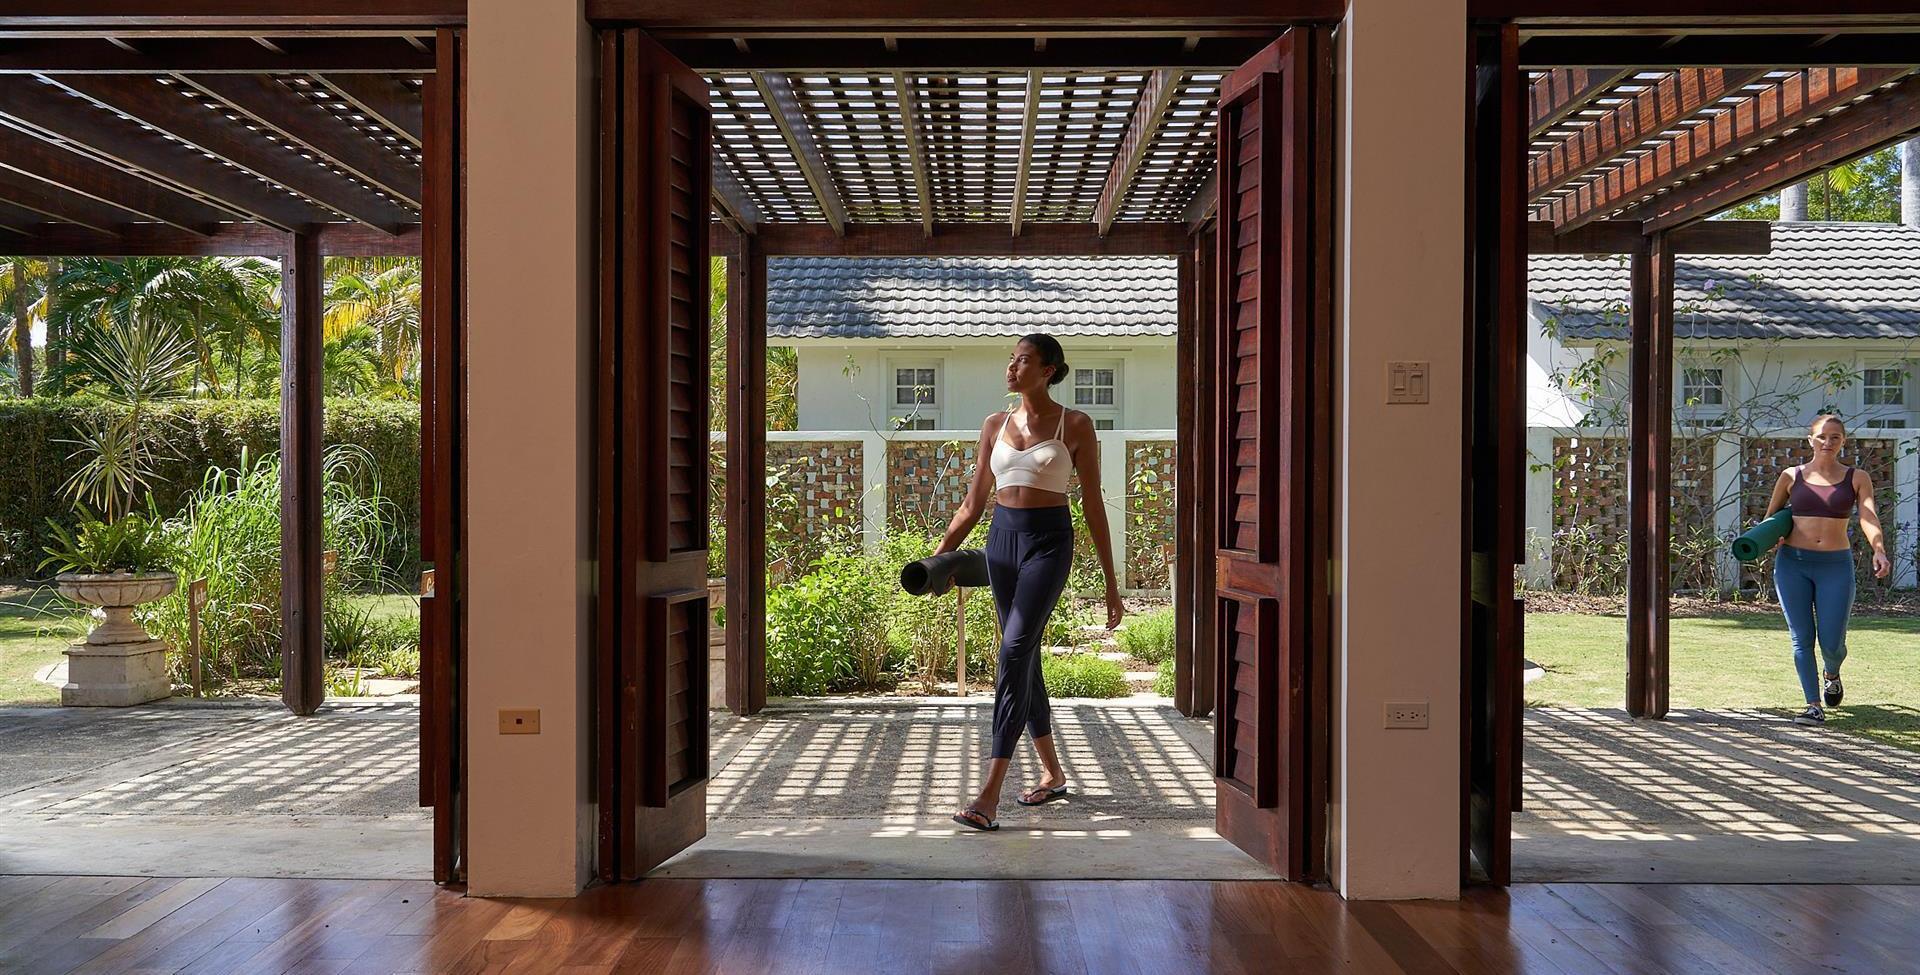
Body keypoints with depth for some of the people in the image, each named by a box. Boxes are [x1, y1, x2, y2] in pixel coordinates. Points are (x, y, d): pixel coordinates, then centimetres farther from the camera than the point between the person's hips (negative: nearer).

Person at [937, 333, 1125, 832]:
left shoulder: (1075, 426, -1)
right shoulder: (996, 425, 11)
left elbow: (1093, 505, 0)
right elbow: (973, 503, 14)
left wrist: (1111, 582, -1)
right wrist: (939, 555, 5)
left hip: (1049, 540, -5)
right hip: (1002, 539, 6)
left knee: (1014, 651, -19)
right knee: (1024, 658, 10)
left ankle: (990, 794, -22)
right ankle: (1053, 775, 27)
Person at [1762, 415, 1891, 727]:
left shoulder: (1856, 478, 5)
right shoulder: (1791, 476, 6)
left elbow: (1869, 517, -11)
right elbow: (1770, 516, 18)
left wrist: (1878, 551, -28)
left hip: (1836, 565, 0)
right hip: (1792, 563, 1)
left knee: (1832, 642, 0)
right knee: (1802, 639, -3)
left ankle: (1831, 675, 35)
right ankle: (1814, 706, 5)